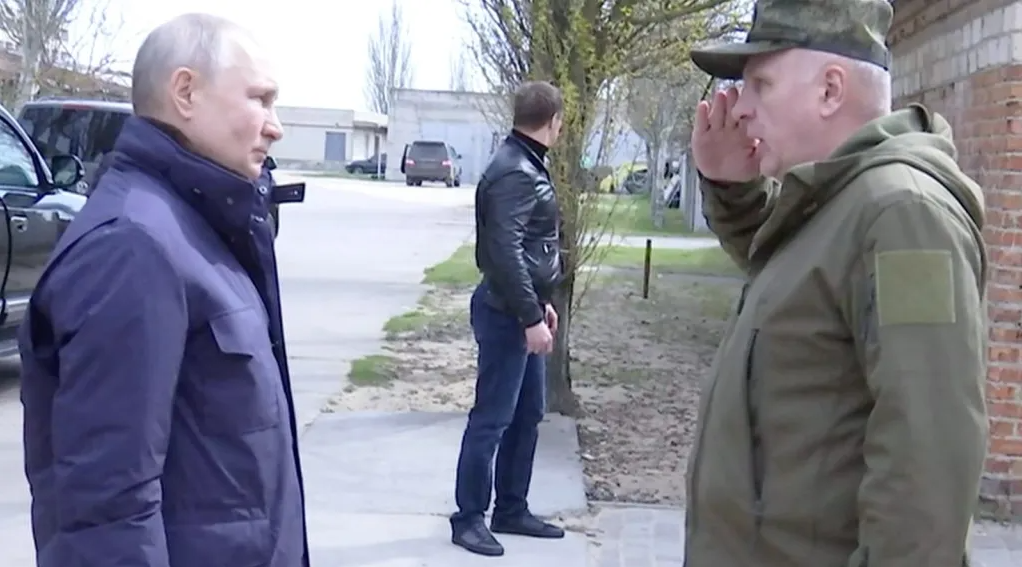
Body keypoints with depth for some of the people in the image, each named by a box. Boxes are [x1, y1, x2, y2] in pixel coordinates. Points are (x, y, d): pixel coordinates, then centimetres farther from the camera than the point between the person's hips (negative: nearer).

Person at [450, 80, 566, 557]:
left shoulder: (527, 166, 14)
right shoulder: (515, 172, -18)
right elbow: (505, 251, -24)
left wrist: (541, 303, 22)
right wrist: (531, 316, -23)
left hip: (522, 310, 10)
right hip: (507, 315, -10)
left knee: (528, 415, 15)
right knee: (492, 419, -3)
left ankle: (511, 510, 25)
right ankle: (468, 518, 6)